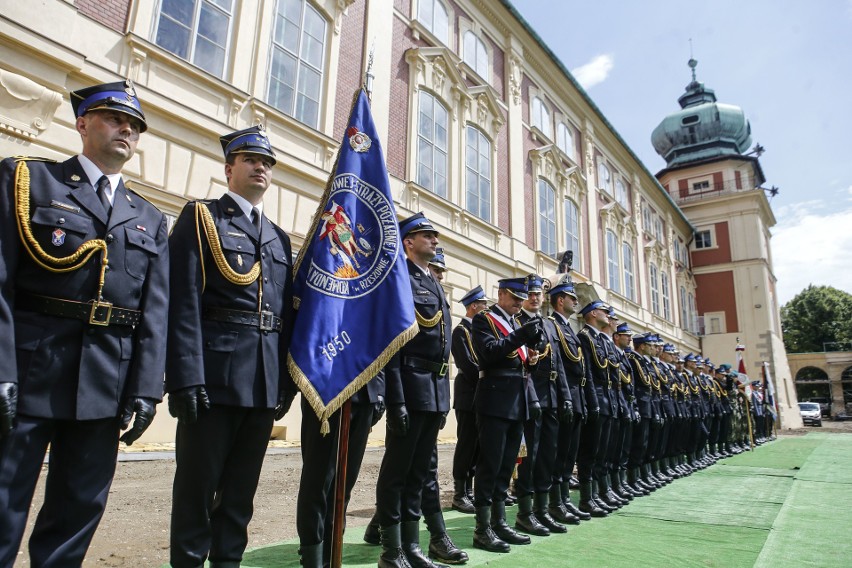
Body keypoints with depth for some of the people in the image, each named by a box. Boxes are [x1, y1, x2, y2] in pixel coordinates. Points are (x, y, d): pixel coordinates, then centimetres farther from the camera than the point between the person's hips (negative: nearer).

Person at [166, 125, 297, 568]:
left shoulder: (280, 238, 18)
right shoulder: (201, 217, 3)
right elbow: (183, 302, -8)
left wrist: (288, 381, 9)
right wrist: (185, 378, -16)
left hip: (265, 383, 5)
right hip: (214, 376, -5)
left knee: (241, 490, 14)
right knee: (197, 485, 5)